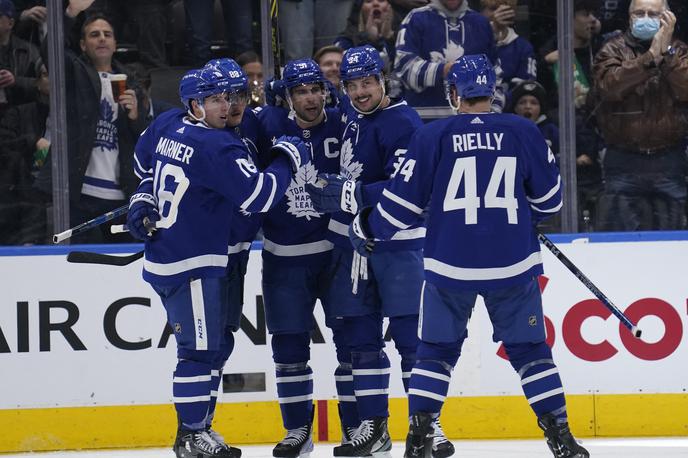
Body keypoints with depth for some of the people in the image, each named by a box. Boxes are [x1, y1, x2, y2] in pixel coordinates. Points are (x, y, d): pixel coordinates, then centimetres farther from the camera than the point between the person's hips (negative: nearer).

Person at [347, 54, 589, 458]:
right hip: (513, 264, 0)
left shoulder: (433, 136, -2)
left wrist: (367, 231, 18)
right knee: (530, 350, 10)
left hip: (450, 265, 0)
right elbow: (549, 198, 10)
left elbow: (404, 199, 0)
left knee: (437, 350, 14)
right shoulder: (524, 132, 1)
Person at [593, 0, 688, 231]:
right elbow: (610, 87, -15)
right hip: (624, 162, -1)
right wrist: (651, 56, -18)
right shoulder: (613, 50, 5)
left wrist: (666, 51, -14)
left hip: (668, 160, 1)